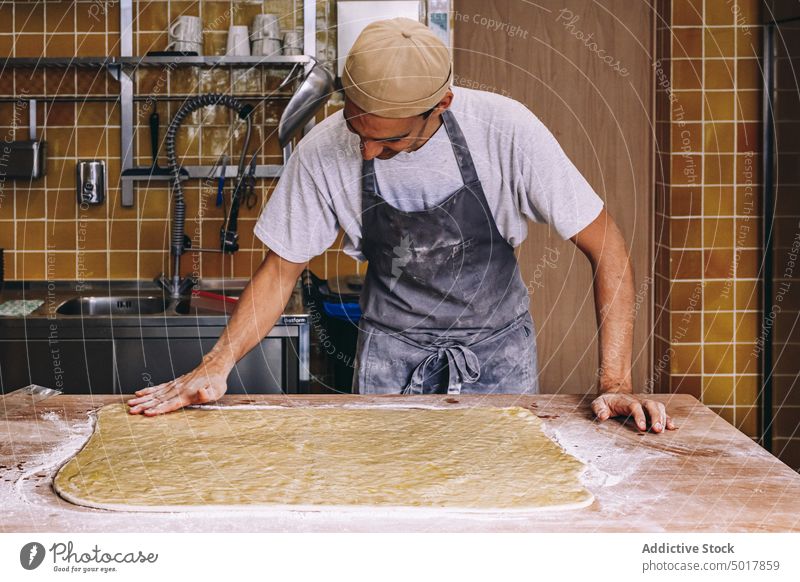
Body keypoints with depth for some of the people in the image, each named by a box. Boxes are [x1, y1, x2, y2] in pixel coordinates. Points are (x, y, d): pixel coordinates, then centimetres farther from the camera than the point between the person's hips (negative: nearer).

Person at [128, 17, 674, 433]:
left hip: (496, 341, -1)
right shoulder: (323, 151, -21)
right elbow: (281, 268, -7)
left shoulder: (504, 129, -26)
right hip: (391, 345, 1)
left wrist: (616, 382, -27)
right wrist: (216, 366, -21)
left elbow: (606, 245, -20)